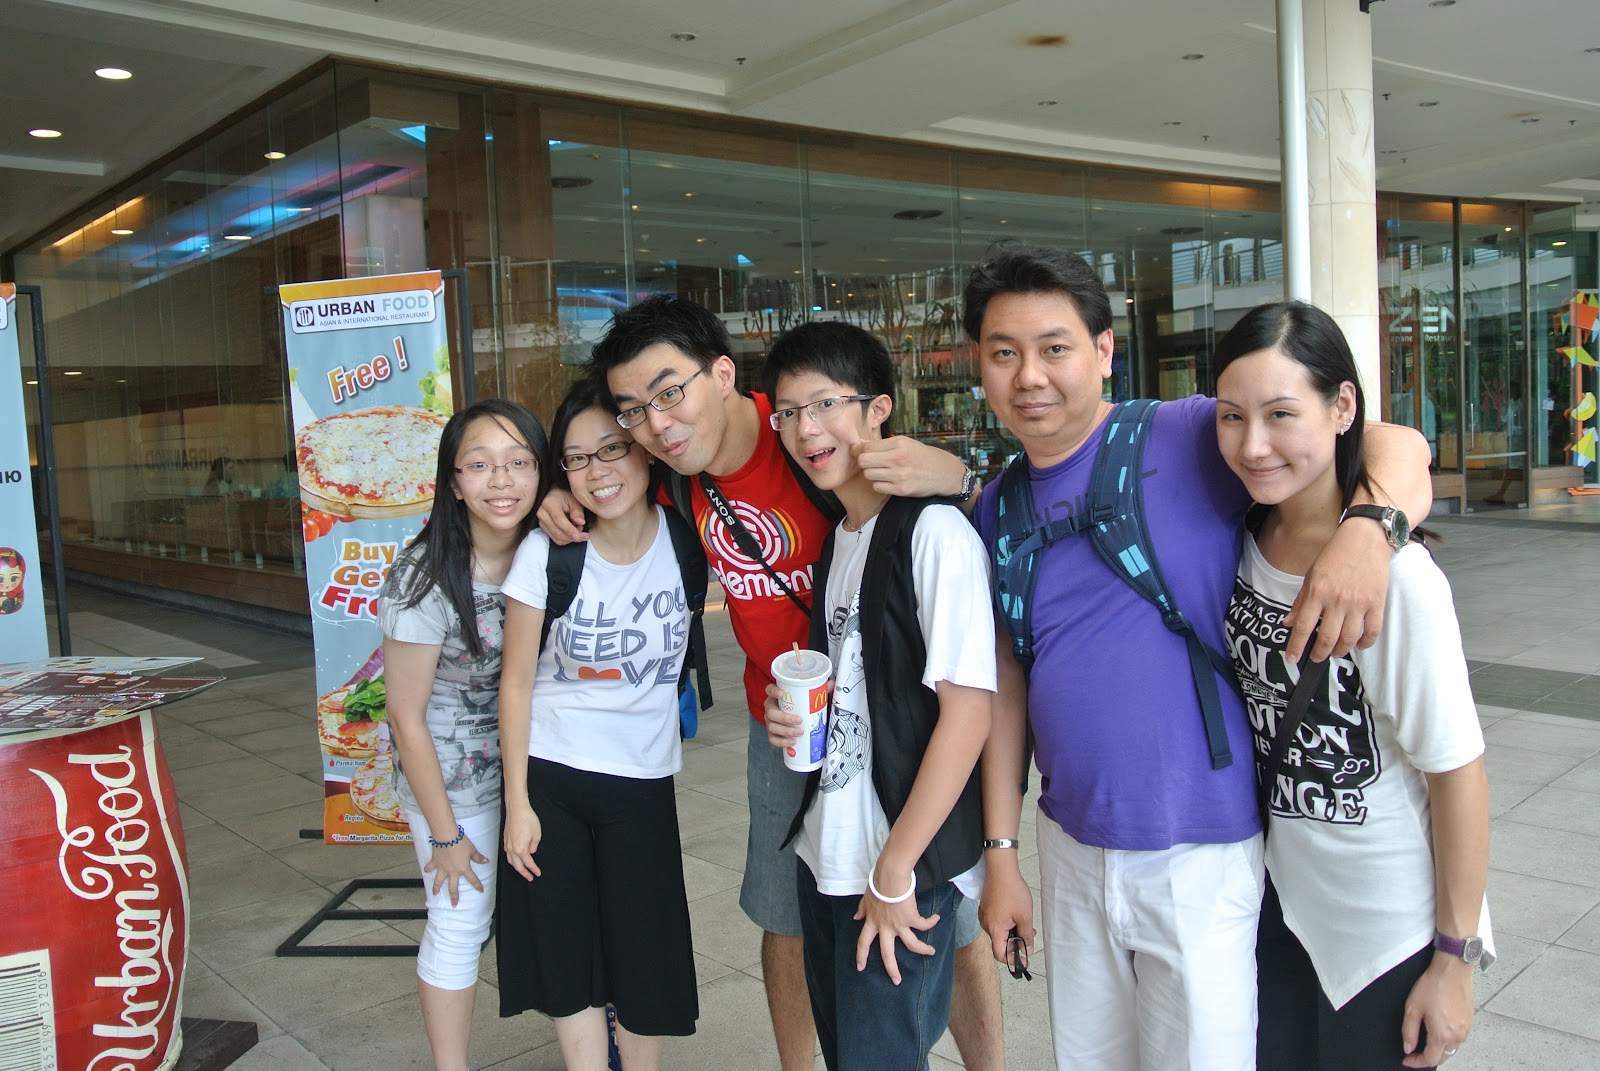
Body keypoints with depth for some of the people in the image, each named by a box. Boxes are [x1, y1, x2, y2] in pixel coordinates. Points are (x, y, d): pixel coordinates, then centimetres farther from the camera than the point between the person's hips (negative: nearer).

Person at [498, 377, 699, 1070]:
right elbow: (517, 681, -5)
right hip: (548, 778, 0)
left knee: (643, 967, 7)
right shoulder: (545, 552, -13)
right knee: (567, 965, 10)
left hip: (641, 783, 0)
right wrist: (517, 802, -4)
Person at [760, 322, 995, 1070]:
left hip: (903, 869, -8)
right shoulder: (836, 537, 10)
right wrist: (795, 715, 0)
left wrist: (896, 869, -17)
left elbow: (969, 707, -20)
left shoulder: (934, 531, -16)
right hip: (826, 856, 8)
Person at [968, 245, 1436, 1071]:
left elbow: (1396, 448, -14)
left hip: (1202, 856, -4)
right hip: (1072, 849, 5)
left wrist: (1368, 531, -36)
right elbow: (1008, 685, 6)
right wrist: (1000, 853, 6)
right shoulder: (1000, 509, 3)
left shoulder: (1192, 439, -12)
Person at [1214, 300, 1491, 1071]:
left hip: (1389, 928, -5)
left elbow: (1457, 773, -17)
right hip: (1276, 898, 5)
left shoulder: (1394, 575, -24)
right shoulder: (1242, 538, -6)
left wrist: (1455, 958, -11)